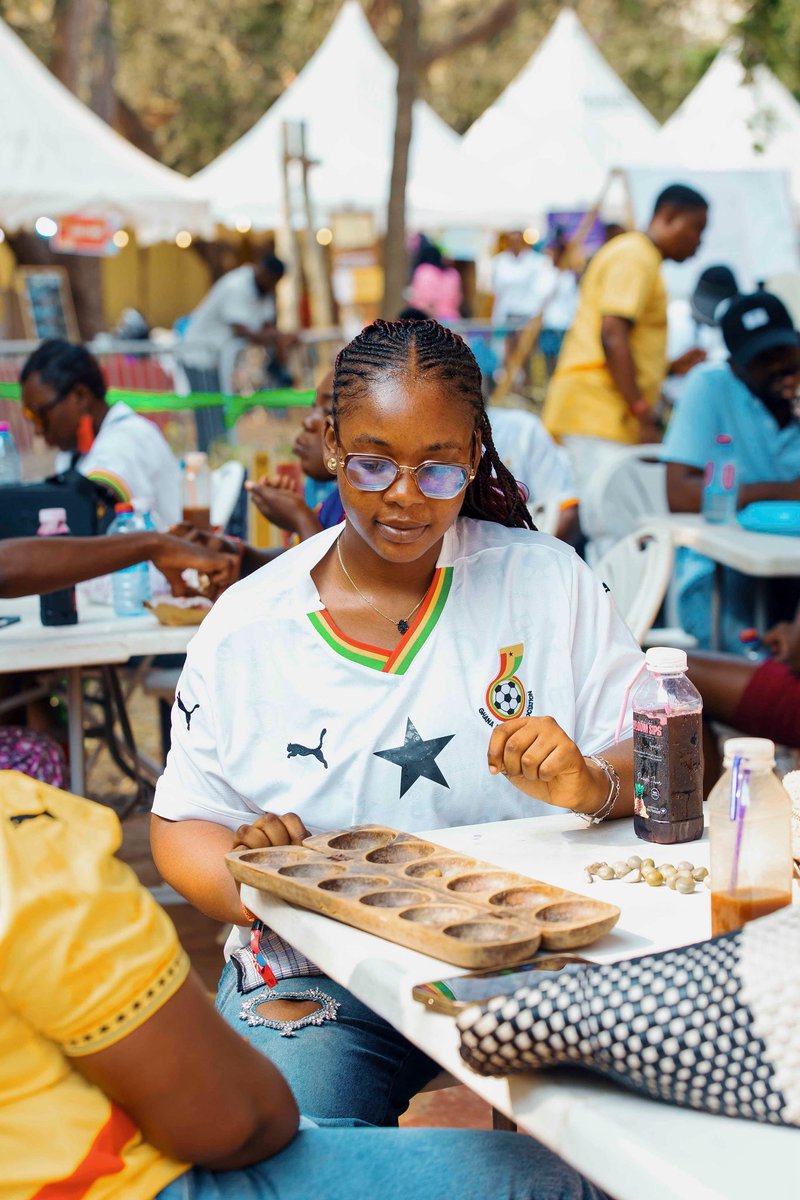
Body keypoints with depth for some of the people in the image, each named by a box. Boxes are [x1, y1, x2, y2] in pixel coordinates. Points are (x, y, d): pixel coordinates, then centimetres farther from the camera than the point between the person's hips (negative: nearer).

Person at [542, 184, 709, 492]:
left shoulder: (637, 255, 26)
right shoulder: (636, 257, -6)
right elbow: (612, 336, -18)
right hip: (598, 412, -11)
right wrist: (642, 412, -20)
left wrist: (672, 368, 18)